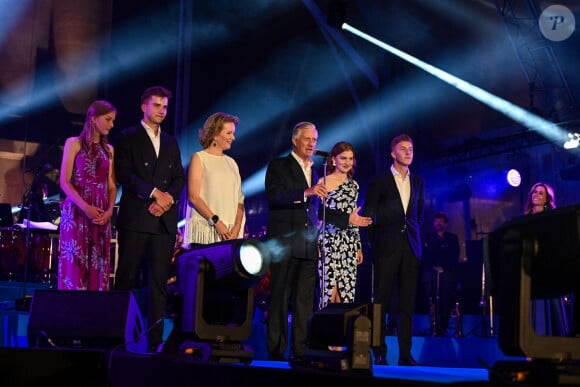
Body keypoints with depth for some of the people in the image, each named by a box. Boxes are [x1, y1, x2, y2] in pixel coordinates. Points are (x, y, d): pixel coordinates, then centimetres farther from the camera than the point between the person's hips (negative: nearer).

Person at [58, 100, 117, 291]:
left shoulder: (109, 150, 14)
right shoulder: (74, 143, 1)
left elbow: (111, 186, 13)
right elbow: (64, 182, -5)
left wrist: (110, 210, -6)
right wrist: (85, 207, -17)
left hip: (101, 215, 4)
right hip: (76, 211, -4)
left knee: (98, 266, 1)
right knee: (75, 263, -7)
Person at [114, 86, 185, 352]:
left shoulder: (171, 142, 20)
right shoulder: (128, 137, 5)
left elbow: (179, 178, 14)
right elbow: (124, 173, -7)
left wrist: (169, 197, -6)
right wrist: (154, 193, -13)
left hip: (164, 220, 4)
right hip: (135, 218, -4)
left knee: (160, 280, 1)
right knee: (127, 277, -3)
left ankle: (156, 339, 3)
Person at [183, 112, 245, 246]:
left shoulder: (231, 163, 17)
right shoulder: (199, 158, 3)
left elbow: (239, 199, 12)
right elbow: (193, 197, -6)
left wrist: (237, 227, -4)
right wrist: (216, 222, -14)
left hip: (231, 231, 4)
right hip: (205, 228, -4)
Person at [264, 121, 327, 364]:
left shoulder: (315, 173, 20)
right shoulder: (278, 166, 2)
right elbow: (273, 196, -14)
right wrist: (306, 193, -25)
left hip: (309, 247, 5)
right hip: (284, 244, -5)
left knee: (305, 301, 4)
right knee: (279, 298, -3)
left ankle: (300, 352, 8)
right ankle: (275, 352, 2)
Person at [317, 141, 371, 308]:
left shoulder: (353, 185, 15)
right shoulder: (324, 182, -3)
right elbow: (321, 214, -8)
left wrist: (358, 247, 16)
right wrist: (347, 219, -19)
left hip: (349, 245, 5)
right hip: (329, 242, -5)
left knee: (347, 293, 3)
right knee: (330, 291, -9)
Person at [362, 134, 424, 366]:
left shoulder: (418, 182, 14)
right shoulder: (379, 182, 2)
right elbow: (367, 215, 4)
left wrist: (413, 234, 15)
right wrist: (373, 242, 3)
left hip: (411, 248, 4)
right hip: (386, 248, -4)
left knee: (407, 303, 3)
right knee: (381, 301, -3)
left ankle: (405, 353, 6)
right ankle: (380, 353, 3)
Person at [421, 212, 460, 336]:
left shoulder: (452, 238, 18)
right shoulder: (428, 238, 19)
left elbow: (454, 256, 8)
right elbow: (425, 256, 10)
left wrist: (443, 266, -6)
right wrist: (434, 266, -6)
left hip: (447, 273, 0)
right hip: (431, 274, 0)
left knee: (446, 302, -11)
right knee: (433, 303, -11)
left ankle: (443, 328, -9)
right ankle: (434, 329, -13)